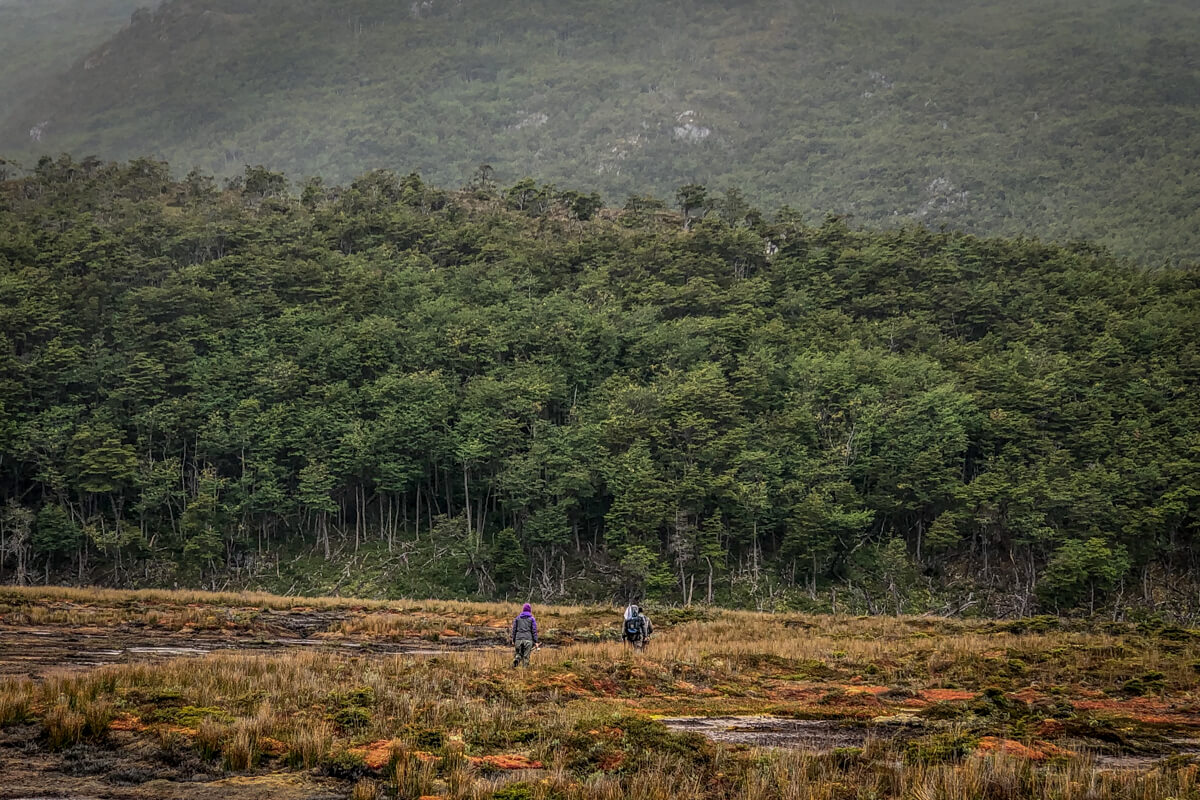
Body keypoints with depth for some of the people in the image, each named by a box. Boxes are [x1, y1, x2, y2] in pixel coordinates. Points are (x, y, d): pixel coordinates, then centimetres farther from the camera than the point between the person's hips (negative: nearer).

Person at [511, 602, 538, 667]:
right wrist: (536, 641, 1)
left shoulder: (517, 618, 11)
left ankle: (516, 659, -19)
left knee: (518, 653, 11)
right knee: (526, 655, 2)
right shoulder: (532, 619, 3)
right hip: (528, 640, -2)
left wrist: (513, 640, 14)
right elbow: (534, 630, -1)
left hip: (518, 639, 2)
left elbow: (514, 629, 10)